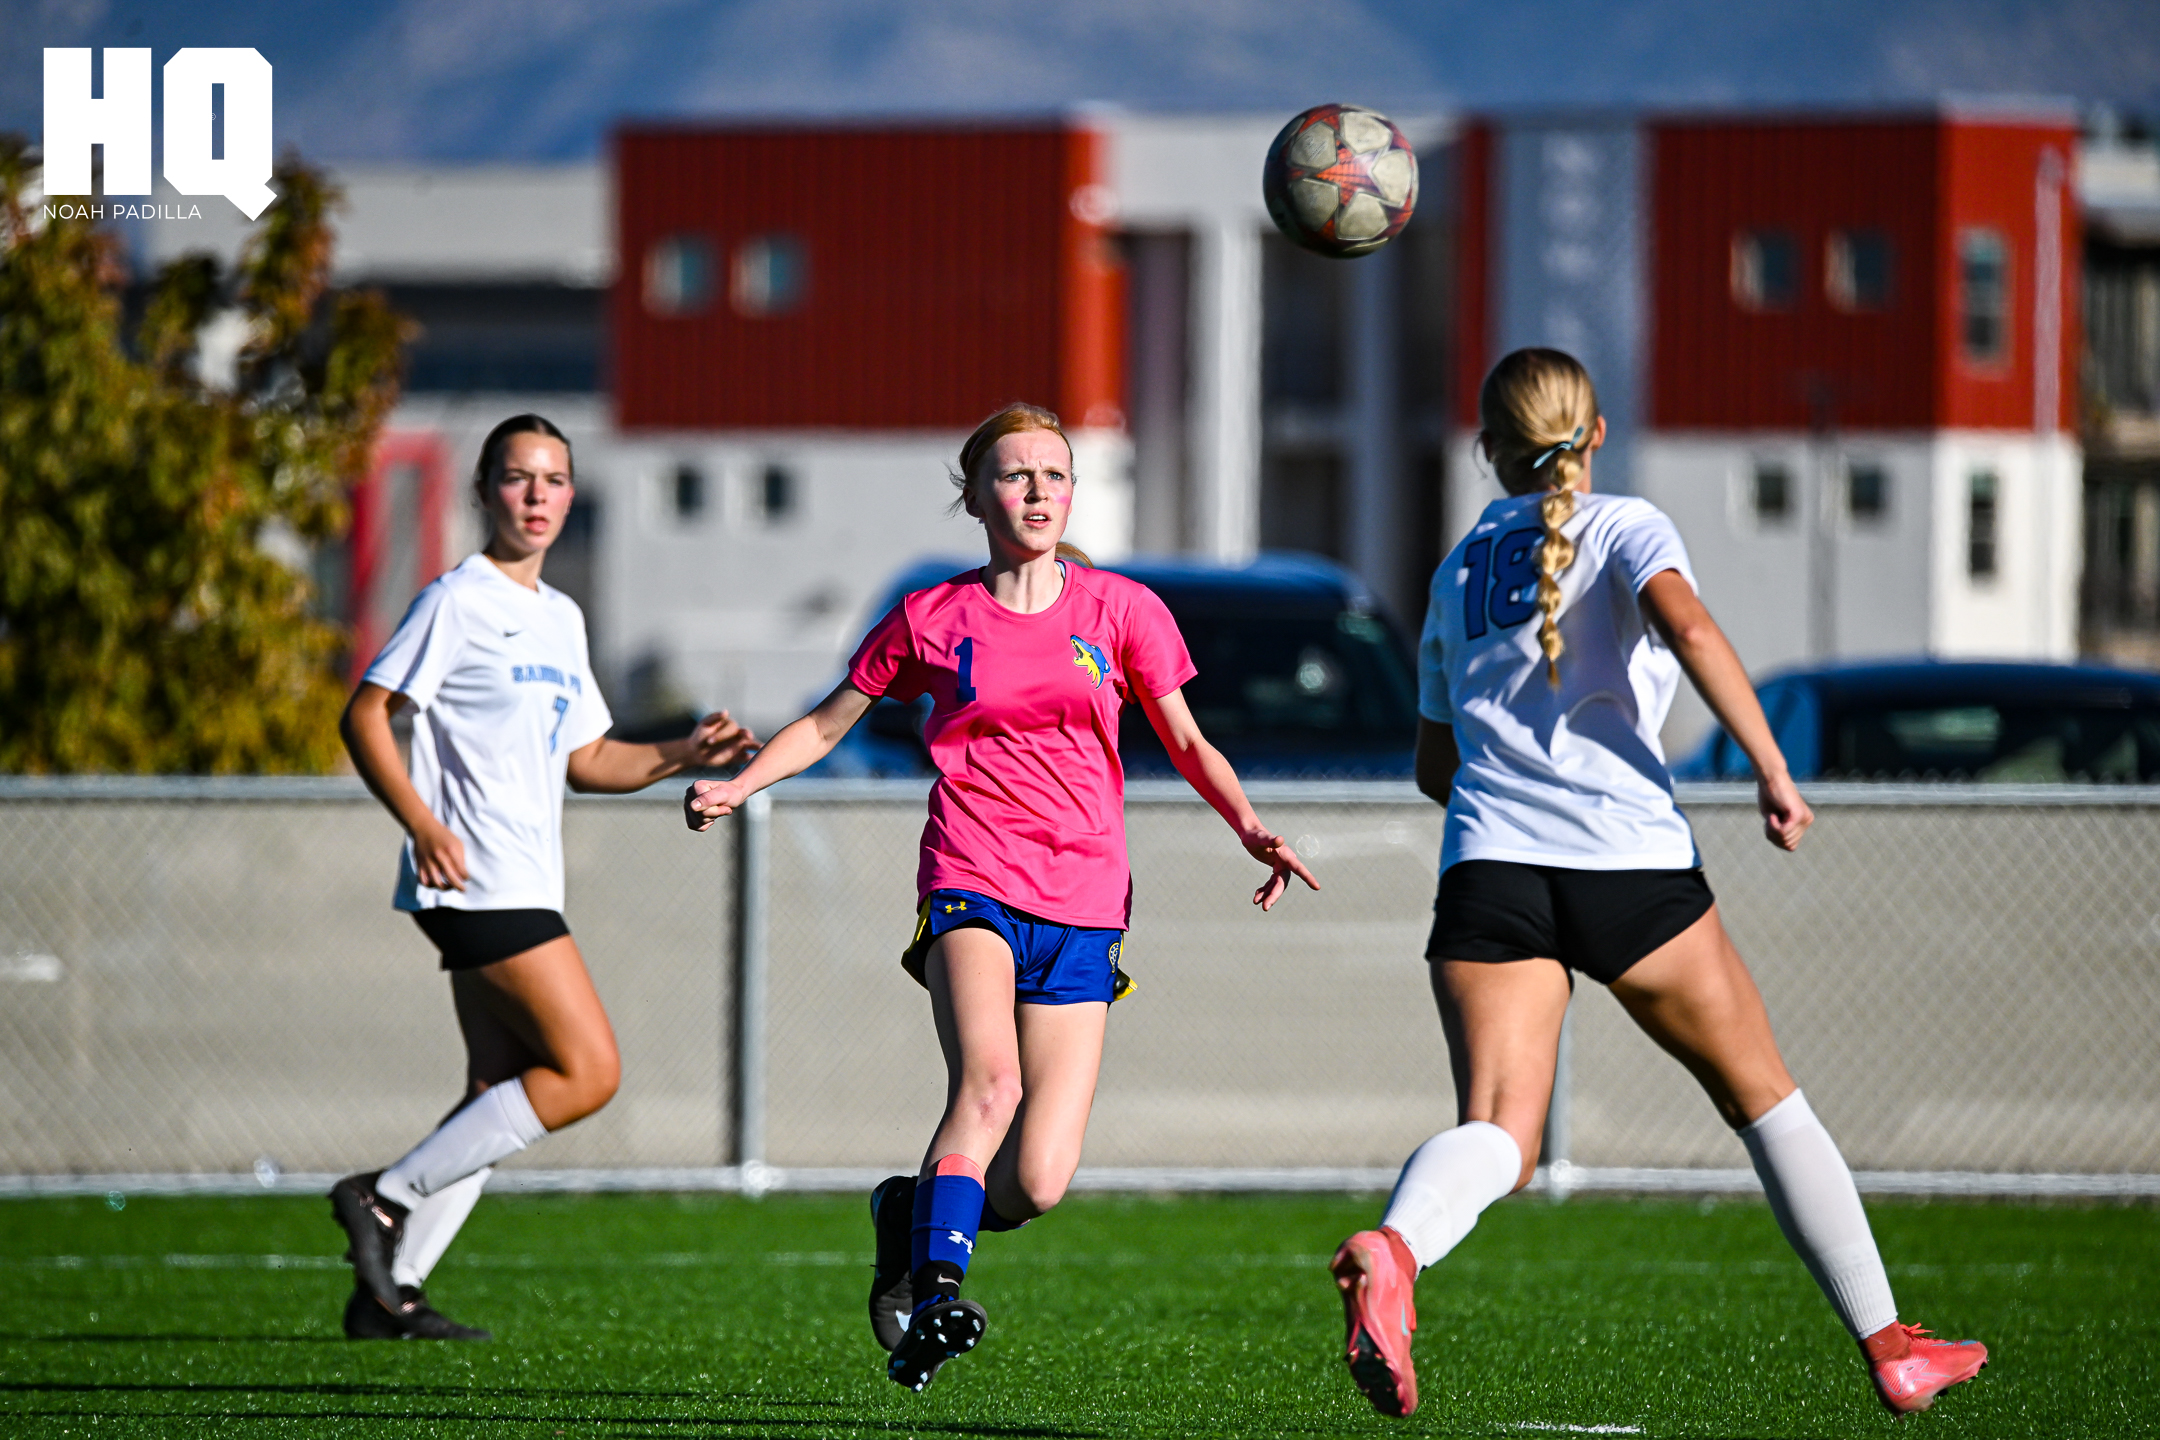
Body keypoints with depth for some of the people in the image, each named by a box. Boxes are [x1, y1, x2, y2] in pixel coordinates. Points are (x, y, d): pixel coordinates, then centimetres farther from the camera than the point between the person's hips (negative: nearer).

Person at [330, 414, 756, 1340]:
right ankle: (385, 1198, -8)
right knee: (585, 1073, -13)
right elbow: (364, 716, -10)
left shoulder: (561, 618, 20)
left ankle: (389, 1291, 8)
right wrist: (421, 822, -22)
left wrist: (682, 758, 11)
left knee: (502, 1096, 6)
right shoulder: (459, 602, -7)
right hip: (479, 881, -9)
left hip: (521, 892, 9)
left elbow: (585, 759, 26)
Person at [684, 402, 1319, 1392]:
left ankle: (913, 1212, 23)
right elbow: (829, 723, 18)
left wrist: (1250, 828, -1)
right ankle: (934, 1297, -36)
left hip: (1081, 910, 2)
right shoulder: (931, 620, 7)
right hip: (970, 886, -2)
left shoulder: (1120, 609, 9)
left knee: (1037, 1184, -8)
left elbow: (1187, 744, 15)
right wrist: (736, 784, 3)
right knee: (988, 1077, -32)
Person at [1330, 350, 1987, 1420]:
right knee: (1763, 1097, 14)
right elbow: (1687, 625, -15)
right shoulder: (1624, 528, 8)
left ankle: (1390, 1252, -47)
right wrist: (1772, 769, -15)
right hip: (1629, 864, -3)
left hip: (1487, 867, 3)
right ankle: (1888, 1347, 18)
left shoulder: (1457, 574, 23)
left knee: (1497, 1138, -13)